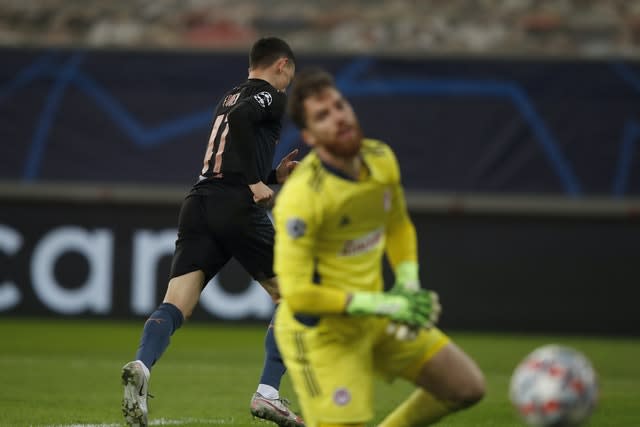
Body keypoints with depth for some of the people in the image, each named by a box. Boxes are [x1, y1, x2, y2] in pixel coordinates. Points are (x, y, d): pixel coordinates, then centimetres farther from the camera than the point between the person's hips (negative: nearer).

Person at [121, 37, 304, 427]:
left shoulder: (229, 97, 28)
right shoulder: (271, 96, 4)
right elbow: (240, 118, -18)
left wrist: (274, 176, 33)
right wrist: (255, 182, -16)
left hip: (199, 204, 7)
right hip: (237, 206, -7)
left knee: (176, 306, -6)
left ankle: (141, 366, -35)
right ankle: (268, 393, -2)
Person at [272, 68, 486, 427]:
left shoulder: (381, 159, -4)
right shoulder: (300, 196, -27)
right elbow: (296, 294, -27)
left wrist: (409, 288, -1)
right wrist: (384, 305, -25)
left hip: (375, 319, 8)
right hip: (321, 331, -8)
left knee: (468, 387, 10)